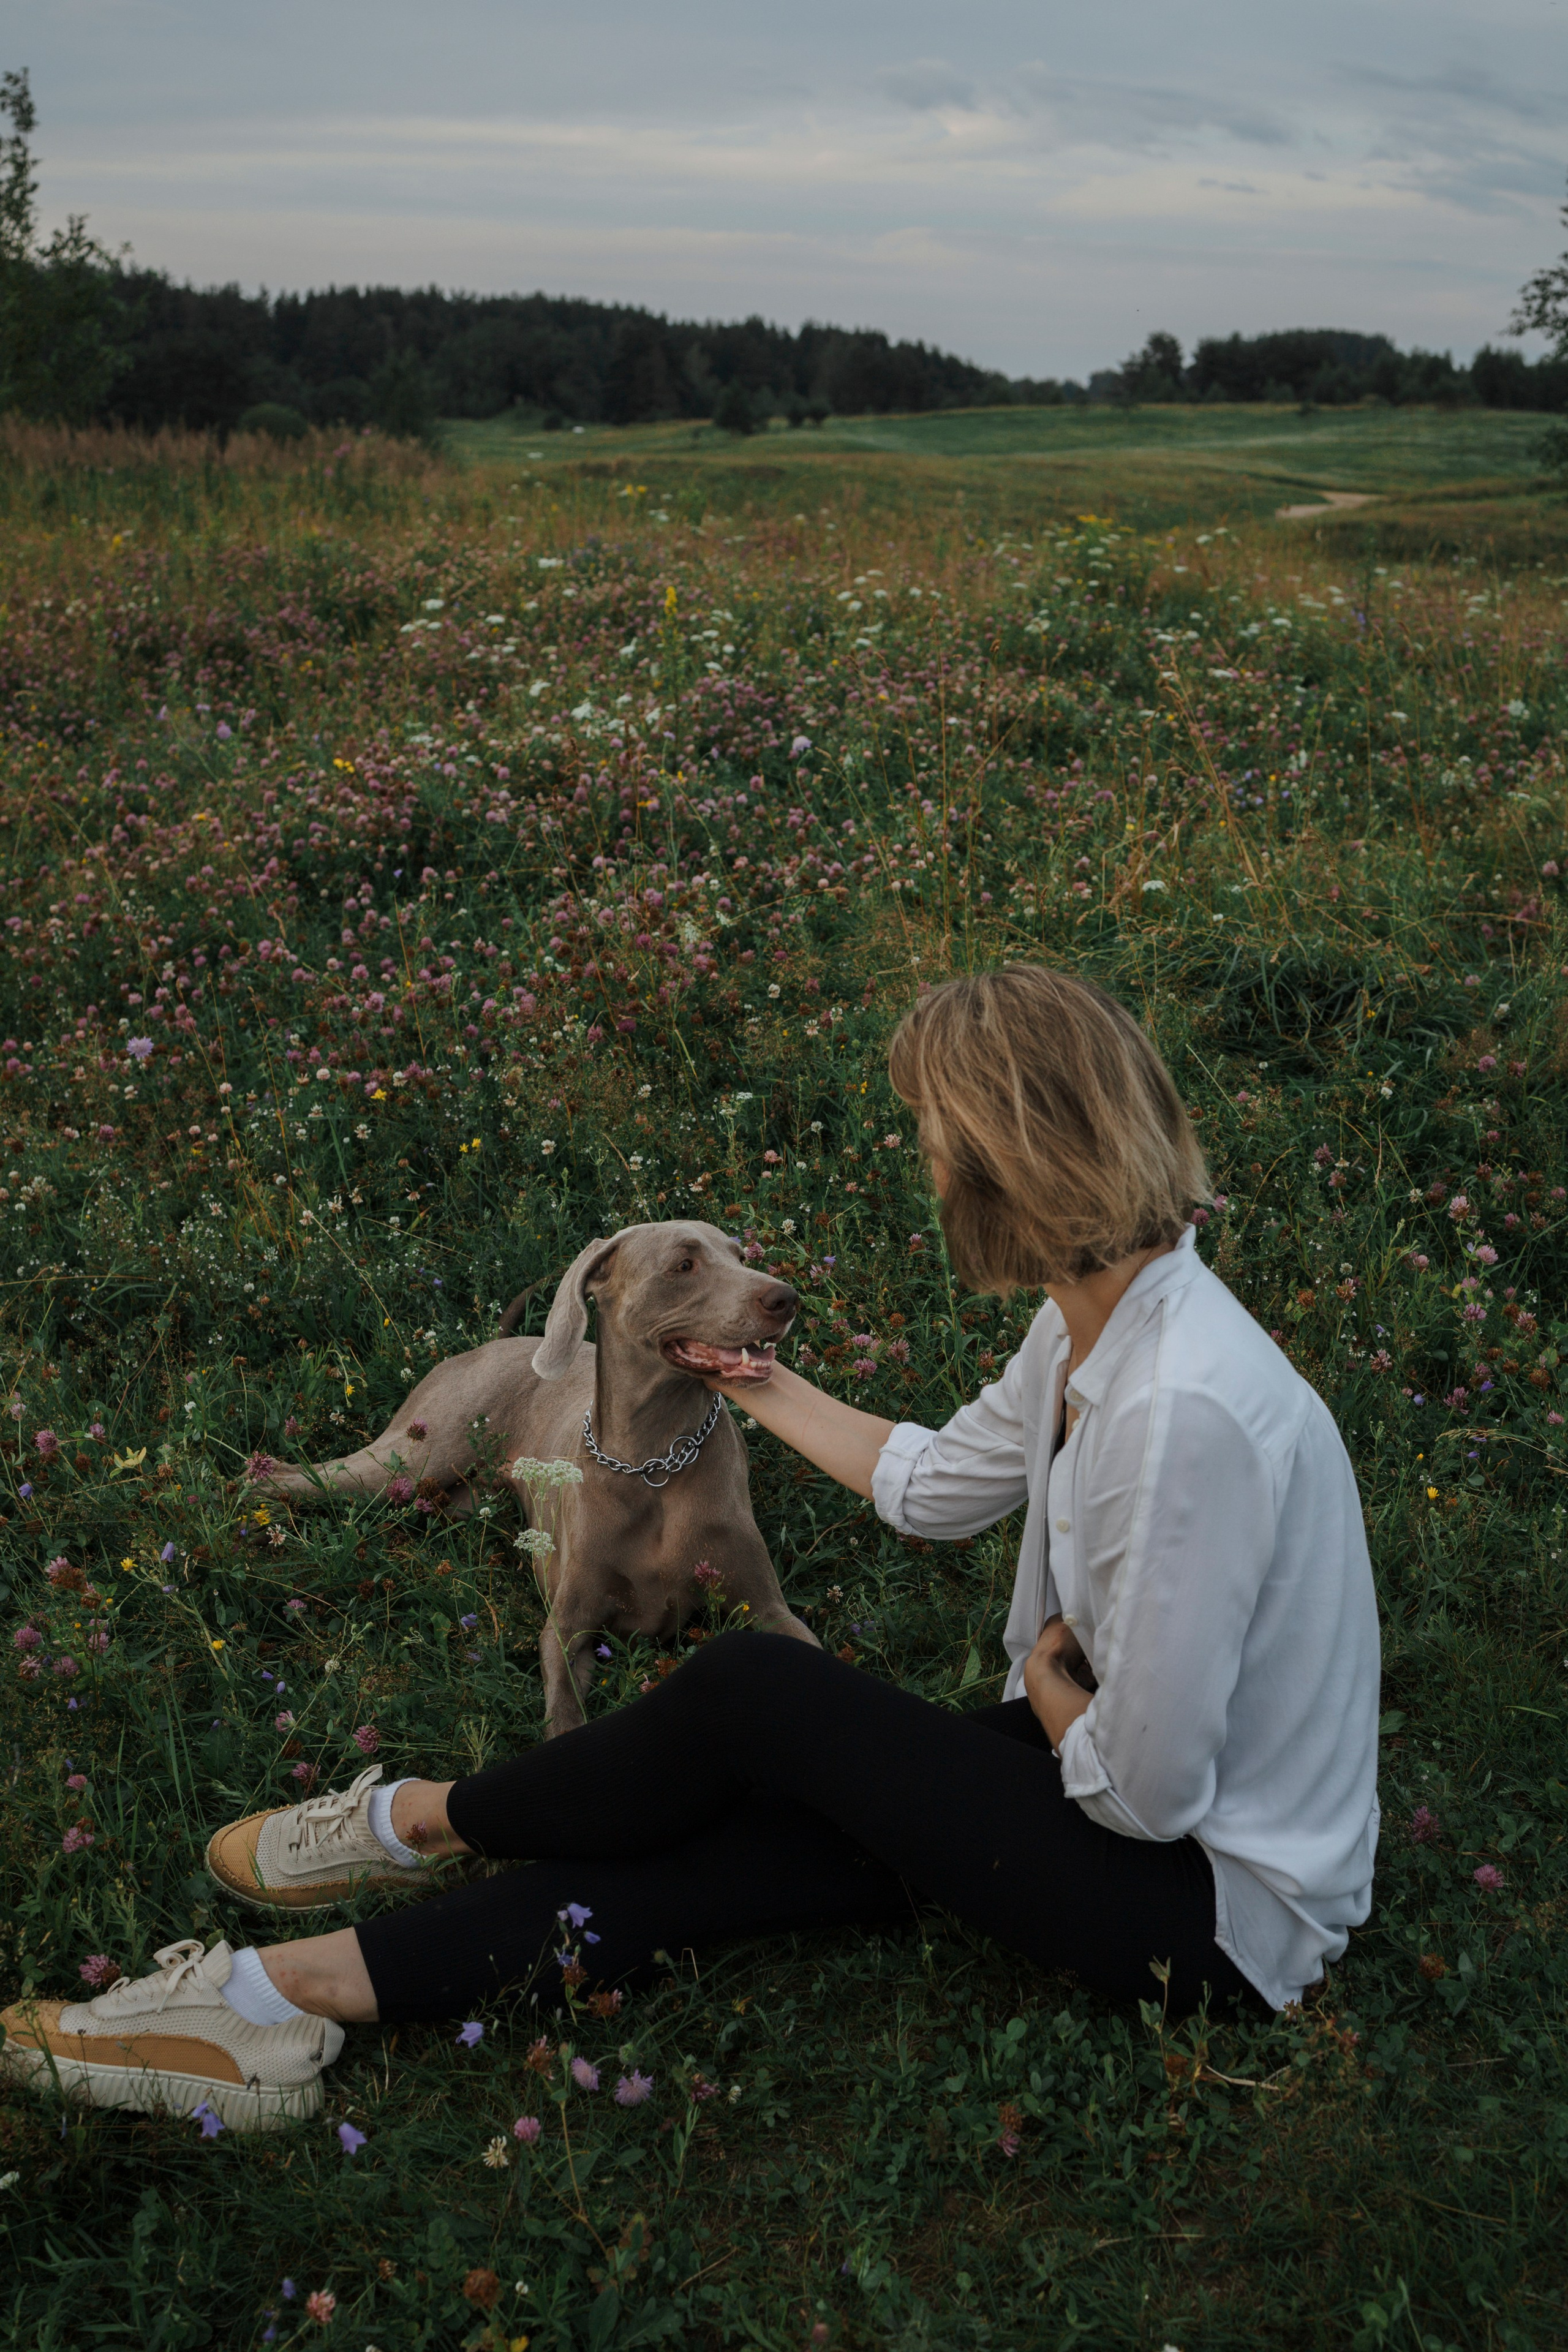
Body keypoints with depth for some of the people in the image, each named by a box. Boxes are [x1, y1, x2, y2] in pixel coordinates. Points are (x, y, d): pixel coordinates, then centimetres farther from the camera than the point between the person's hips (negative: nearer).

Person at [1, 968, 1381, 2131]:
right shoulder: (1098, 1314, -3)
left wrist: (1049, 1687, -8)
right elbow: (936, 1482, 15)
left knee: (752, 1692, -13)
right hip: (1120, 1765, 8)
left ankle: (422, 1824, 12)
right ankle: (294, 1992, 2)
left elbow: (1149, 1787, -28)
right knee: (705, 1850, -5)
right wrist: (760, 1385, 22)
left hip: (1218, 1907, -7)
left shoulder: (1185, 1408, -34)